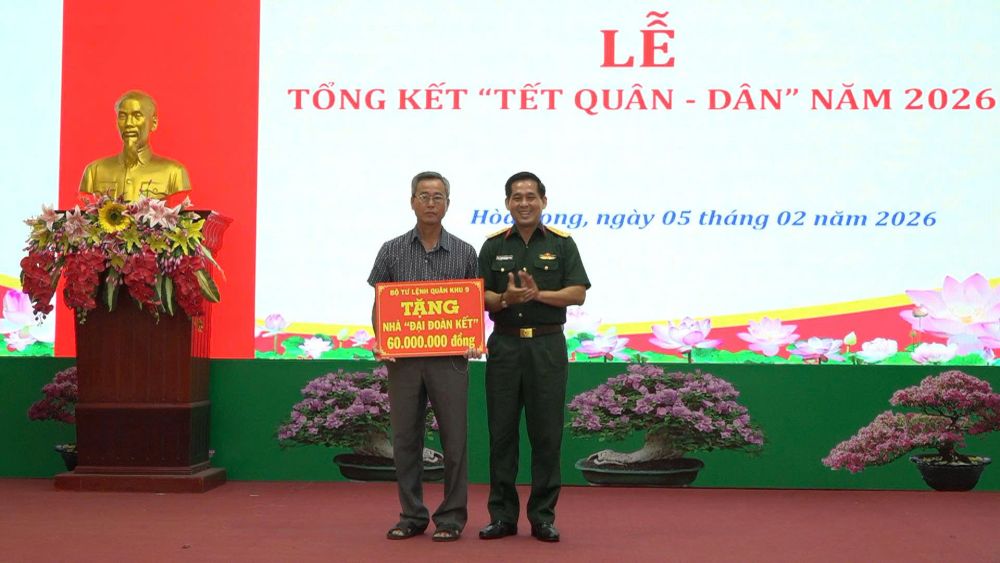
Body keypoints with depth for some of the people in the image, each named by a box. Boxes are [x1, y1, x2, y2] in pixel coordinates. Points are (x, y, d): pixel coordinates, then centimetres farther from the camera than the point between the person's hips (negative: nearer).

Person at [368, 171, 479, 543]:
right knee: (405, 438, 6)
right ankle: (412, 516, 17)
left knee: (454, 438, 1)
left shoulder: (464, 253, 5)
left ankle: (451, 517, 11)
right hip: (402, 358, 1)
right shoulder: (392, 251, 6)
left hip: (450, 359, -1)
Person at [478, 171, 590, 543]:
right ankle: (502, 515, 11)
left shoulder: (561, 244, 4)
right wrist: (504, 299, -17)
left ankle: (543, 515, 9)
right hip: (504, 344, 1)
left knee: (546, 433, 1)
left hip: (547, 345, -1)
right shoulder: (493, 246, 8)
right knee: (502, 432, 3)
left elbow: (578, 293, -3)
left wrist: (539, 294, -16)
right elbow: (480, 297, 3)